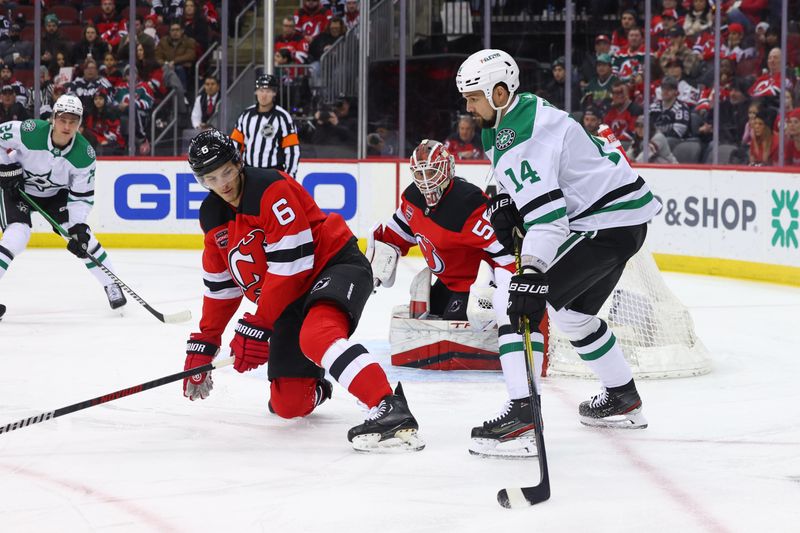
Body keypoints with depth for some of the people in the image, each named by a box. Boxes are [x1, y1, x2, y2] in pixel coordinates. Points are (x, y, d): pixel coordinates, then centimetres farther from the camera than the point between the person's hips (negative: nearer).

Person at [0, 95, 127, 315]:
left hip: (56, 193, 3)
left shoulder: (85, 154, -23)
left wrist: (78, 227, -27)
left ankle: (111, 286, 7)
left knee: (83, 235, -8)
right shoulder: (30, 132, -32)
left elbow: (82, 196, -16)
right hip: (18, 188, -3)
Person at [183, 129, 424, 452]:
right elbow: (220, 287, 16)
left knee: (315, 336, -40)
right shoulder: (213, 218, 6)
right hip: (292, 300, 8)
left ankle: (392, 412, -53)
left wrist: (257, 326, -21)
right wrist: (203, 346, 15)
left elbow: (289, 265, -24)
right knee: (288, 404, 3)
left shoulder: (271, 189, -20)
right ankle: (316, 389, 42)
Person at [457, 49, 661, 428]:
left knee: (527, 301, -15)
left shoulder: (518, 135, -21)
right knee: (573, 310, 24)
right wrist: (504, 202, 8)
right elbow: (530, 180, 29)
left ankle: (523, 409, -18)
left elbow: (544, 209, -32)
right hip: (625, 214, 11)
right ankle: (623, 399, 36)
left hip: (608, 223, -11)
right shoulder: (524, 110, 11)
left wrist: (532, 273, -39)